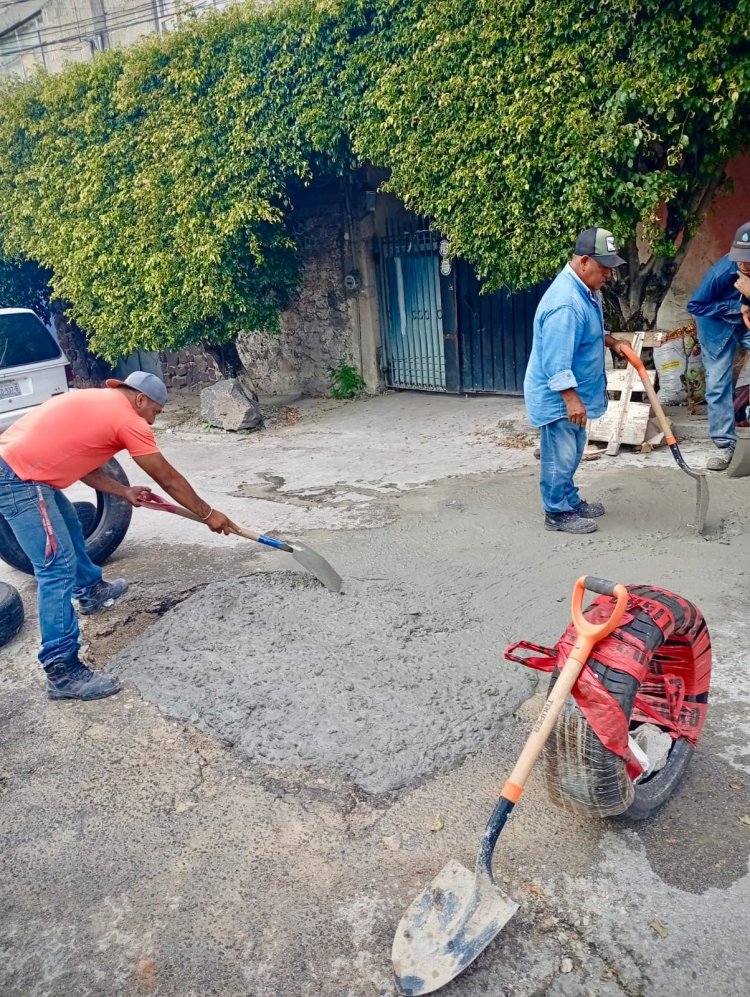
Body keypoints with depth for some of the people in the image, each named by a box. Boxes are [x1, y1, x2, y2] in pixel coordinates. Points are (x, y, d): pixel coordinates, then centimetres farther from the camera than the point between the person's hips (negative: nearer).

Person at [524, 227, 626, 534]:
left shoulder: (587, 289, 5)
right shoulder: (565, 302, -28)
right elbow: (556, 361, -29)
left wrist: (611, 342, 9)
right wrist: (571, 399, -29)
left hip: (572, 392, 10)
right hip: (557, 396, -10)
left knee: (572, 452, 20)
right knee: (560, 456, 0)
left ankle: (571, 501, 34)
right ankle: (557, 513, 13)